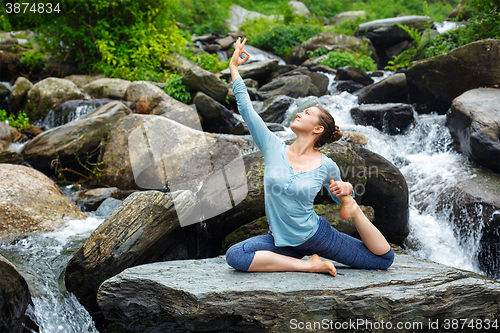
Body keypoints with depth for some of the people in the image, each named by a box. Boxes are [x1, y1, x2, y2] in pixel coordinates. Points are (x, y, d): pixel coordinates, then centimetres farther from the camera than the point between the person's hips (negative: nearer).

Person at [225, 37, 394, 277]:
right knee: (235, 256, -28)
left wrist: (346, 191, -12)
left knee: (385, 259, -4)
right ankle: (309, 264, -19)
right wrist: (234, 67, -2)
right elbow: (246, 108, -7)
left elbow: (340, 194, 12)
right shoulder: (273, 148, -6)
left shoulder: (326, 166, -7)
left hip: (316, 235, -2)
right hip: (280, 239, 2)